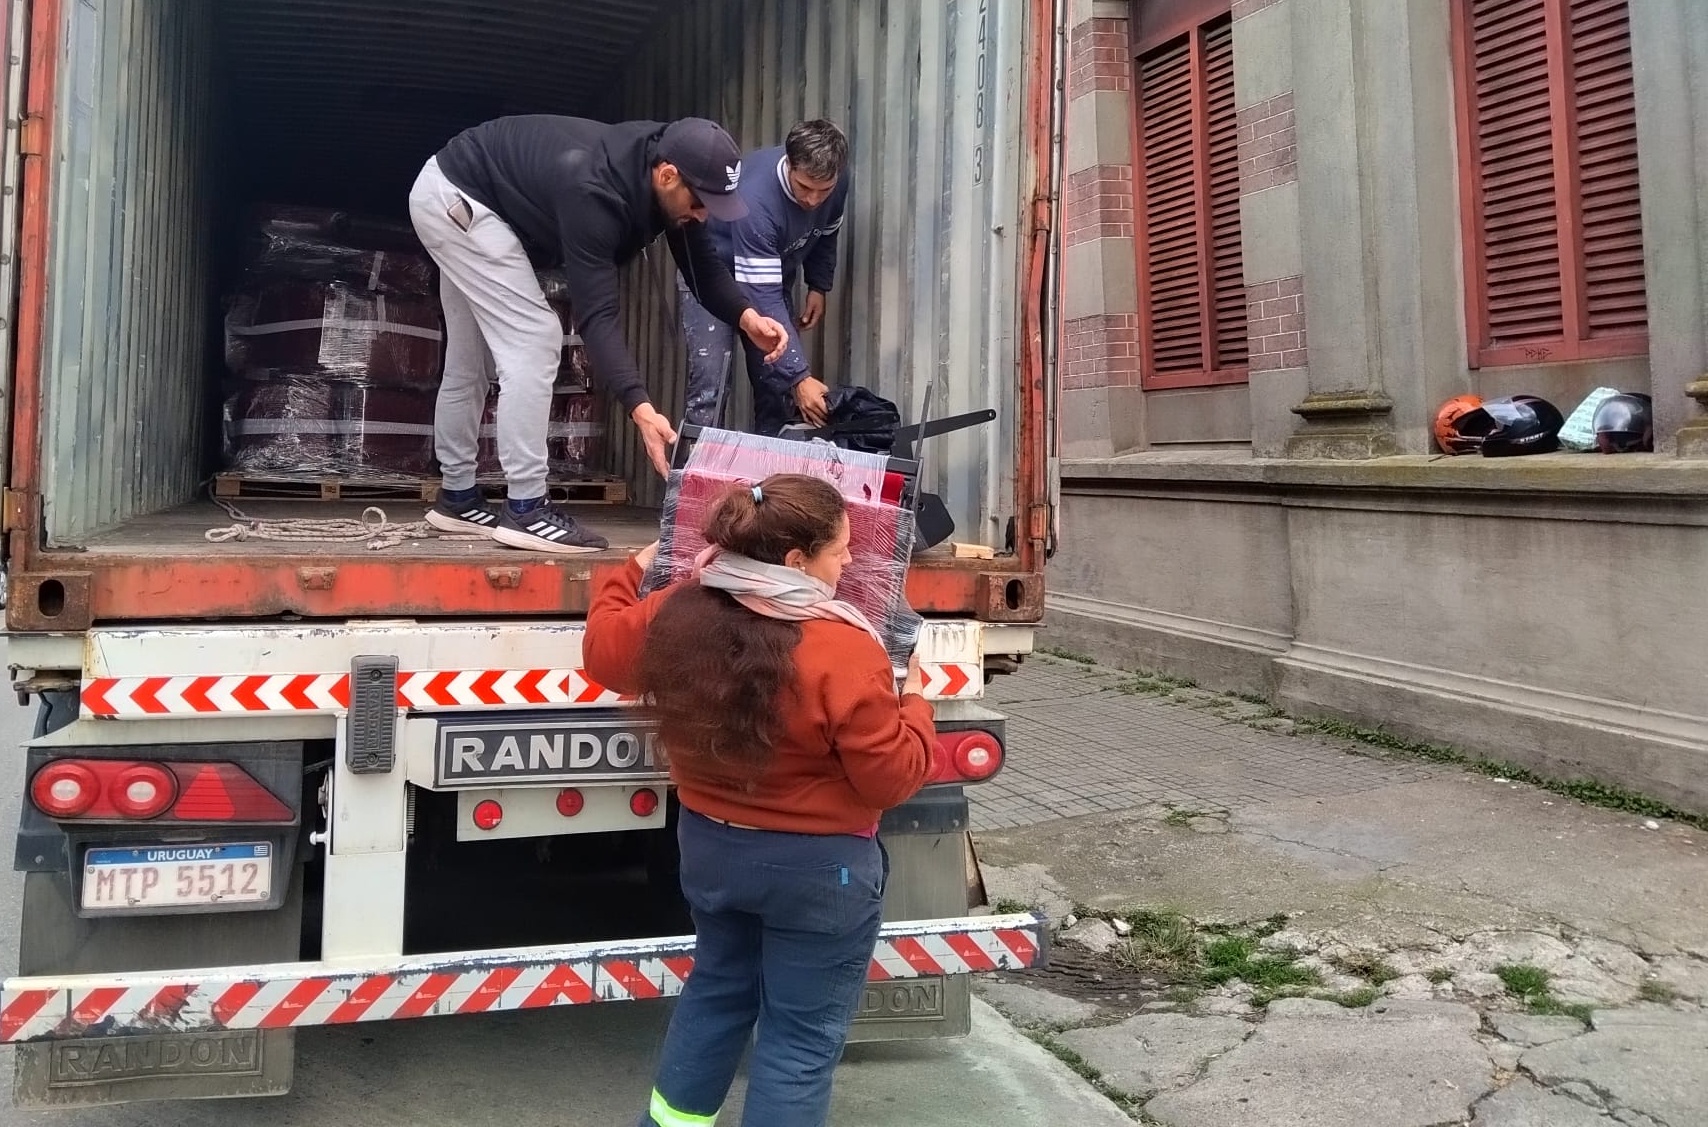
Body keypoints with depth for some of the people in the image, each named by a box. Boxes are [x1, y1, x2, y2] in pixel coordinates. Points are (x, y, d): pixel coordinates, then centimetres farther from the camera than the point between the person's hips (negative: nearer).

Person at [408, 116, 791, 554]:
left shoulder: (663, 165, -12)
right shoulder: (593, 192, -37)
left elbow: (704, 267, -6)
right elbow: (596, 314, -40)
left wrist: (747, 317, -26)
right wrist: (641, 409, -49)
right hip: (453, 194, -9)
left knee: (472, 360, 14)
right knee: (534, 338, -17)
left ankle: (458, 498, 26)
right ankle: (525, 511, -13)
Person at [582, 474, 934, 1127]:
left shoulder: (677, 616, -9)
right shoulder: (844, 653, -26)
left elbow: (603, 650, 12)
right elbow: (893, 779, -19)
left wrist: (631, 575, 27)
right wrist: (914, 707, -2)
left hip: (710, 845, 7)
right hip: (817, 867, -6)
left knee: (717, 990, 29)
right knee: (802, 1034, 11)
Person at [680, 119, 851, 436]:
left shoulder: (836, 185, -19)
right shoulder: (755, 198, -39)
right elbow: (761, 297, -41)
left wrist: (819, 286, -6)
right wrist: (800, 377, -45)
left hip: (775, 274, 6)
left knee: (779, 391, 0)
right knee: (708, 395, -19)